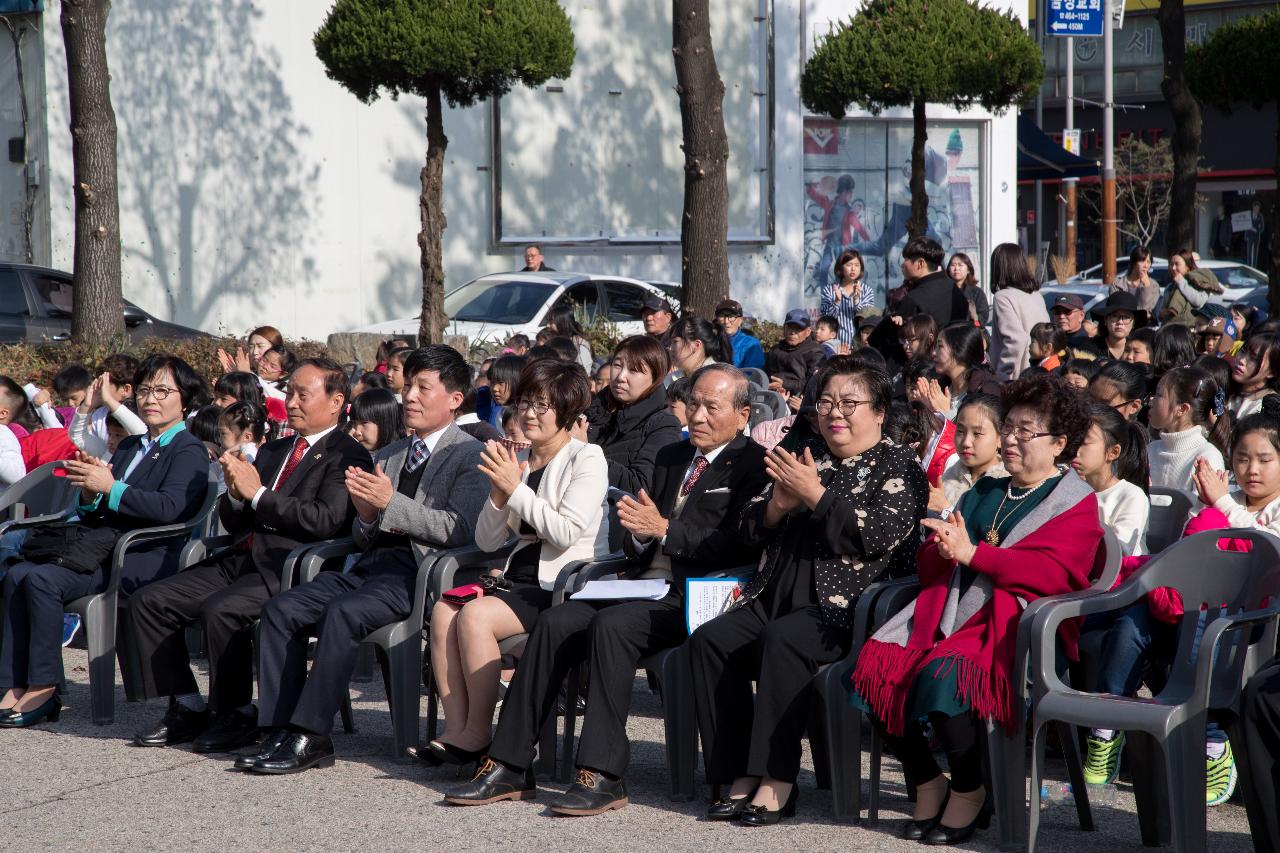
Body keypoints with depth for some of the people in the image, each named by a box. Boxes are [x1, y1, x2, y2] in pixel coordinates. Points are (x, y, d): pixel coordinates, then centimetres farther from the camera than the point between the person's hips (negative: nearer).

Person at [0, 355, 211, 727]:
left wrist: (109, 487, -18)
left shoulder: (189, 451, 1)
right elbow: (95, 517, 19)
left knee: (42, 578, -26)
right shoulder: (129, 447, 24)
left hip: (145, 557, -8)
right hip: (106, 548, 8)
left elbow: (170, 507, -18)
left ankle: (43, 690, -20)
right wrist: (89, 494, -4)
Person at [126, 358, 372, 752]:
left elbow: (325, 520, -17)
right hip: (241, 559, 8)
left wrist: (257, 494, -12)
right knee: (149, 601, -5)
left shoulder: (347, 456, -1)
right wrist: (236, 495, 0)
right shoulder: (273, 450, 24)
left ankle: (237, 715, -14)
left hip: (287, 569, -8)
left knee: (222, 609, -33)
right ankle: (188, 708, 0)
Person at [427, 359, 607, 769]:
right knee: (443, 611, -19)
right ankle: (457, 731, -20)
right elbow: (487, 541, 13)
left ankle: (477, 735, -19)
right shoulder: (516, 462, 16)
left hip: (565, 586, -7)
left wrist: (515, 489, -14)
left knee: (476, 615, -27)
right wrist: (498, 492, -4)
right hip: (519, 578, 7)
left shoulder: (587, 459, -3)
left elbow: (566, 532, -16)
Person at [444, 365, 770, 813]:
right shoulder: (671, 458, 23)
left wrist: (664, 530, -15)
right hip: (646, 584, 7)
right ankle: (508, 768, -16)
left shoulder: (753, 465, -2)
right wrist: (640, 533, -1)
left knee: (610, 623, -32)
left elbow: (742, 549, -14)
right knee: (556, 621, -16)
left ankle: (603, 776, -32)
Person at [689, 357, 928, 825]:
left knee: (781, 639, -35)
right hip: (777, 600, 7)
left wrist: (815, 496, -13)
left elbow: (880, 534, -14)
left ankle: (777, 781, -31)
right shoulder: (806, 461, 24)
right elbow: (750, 530, 21)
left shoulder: (899, 467, 4)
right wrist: (778, 504, -2)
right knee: (709, 639, -19)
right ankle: (740, 775, -19)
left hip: (846, 606, -7)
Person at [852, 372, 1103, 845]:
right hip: (949, 610, 7)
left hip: (1013, 622, -7)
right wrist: (942, 551, -3)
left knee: (943, 675, -34)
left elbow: (1051, 572, -11)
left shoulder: (1076, 503, 7)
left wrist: (971, 553, -13)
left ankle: (970, 792, -12)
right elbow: (929, 563, 23)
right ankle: (927, 783, -2)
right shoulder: (984, 492, 27)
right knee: (876, 668, -20)